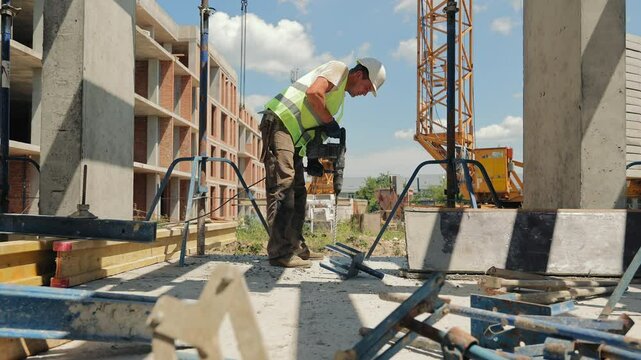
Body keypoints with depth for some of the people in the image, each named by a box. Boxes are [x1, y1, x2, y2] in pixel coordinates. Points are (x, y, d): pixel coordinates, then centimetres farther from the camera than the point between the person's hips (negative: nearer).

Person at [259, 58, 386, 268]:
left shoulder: (339, 96, 26)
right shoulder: (338, 68, -2)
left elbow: (315, 128, 22)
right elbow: (313, 93, -20)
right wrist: (330, 122, -10)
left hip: (294, 137, 11)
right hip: (279, 123, -11)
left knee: (298, 192, 10)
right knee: (282, 188, -15)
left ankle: (296, 247, 16)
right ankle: (279, 252, -17)